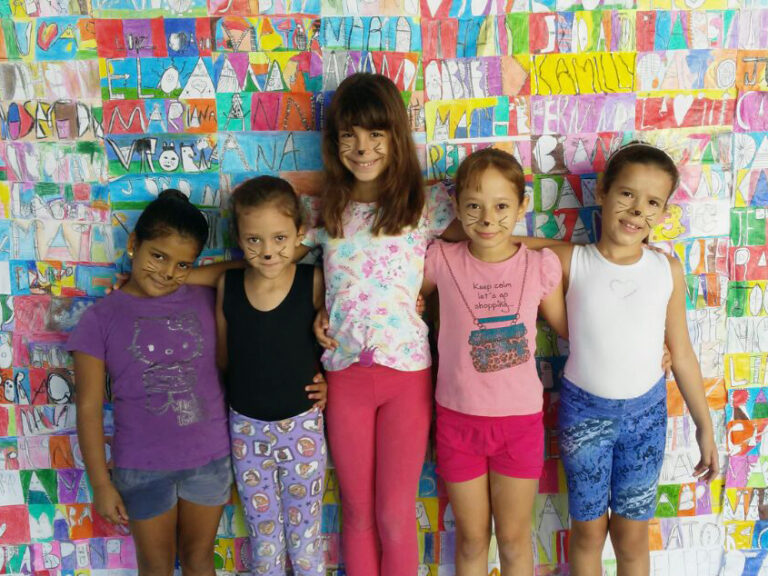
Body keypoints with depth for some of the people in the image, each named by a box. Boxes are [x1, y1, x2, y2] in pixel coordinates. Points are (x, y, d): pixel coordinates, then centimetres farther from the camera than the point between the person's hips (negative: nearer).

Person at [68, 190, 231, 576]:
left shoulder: (205, 302, -4)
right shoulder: (101, 318, -9)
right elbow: (89, 407, -6)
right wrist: (101, 484, -5)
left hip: (210, 458, 2)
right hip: (142, 468, -1)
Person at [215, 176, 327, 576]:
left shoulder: (314, 282, -15)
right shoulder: (227, 284, -8)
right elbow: (221, 357, 3)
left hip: (302, 426, -2)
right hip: (246, 427, 2)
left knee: (304, 535, 14)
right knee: (262, 537, 18)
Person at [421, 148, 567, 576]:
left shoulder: (541, 265, -9)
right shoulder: (441, 261, -10)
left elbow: (567, 326, 5)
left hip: (521, 421, 0)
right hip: (458, 420, 0)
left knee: (514, 539, 18)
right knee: (472, 540, 19)